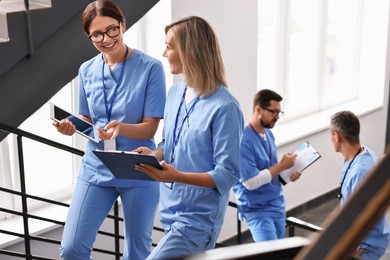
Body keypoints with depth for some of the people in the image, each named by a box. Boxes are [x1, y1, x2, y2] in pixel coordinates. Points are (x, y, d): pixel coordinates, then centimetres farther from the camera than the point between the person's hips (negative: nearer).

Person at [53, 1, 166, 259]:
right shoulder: (87, 70, 3)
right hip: (96, 169, 4)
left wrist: (121, 128, -32)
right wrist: (72, 127, -12)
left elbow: (150, 128, -12)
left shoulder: (150, 68, -11)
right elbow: (88, 122, 11)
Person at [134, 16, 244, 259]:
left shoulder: (225, 107, -19)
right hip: (171, 210, 8)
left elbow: (227, 174, -18)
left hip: (198, 218, -8)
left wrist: (178, 176, -30)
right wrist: (153, 155, -6)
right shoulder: (176, 92, 5)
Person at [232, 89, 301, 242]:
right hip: (257, 209, -8)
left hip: (277, 204, 8)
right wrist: (281, 166, -17)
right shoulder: (243, 140, -22)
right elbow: (251, 181, -25)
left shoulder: (269, 134, 6)